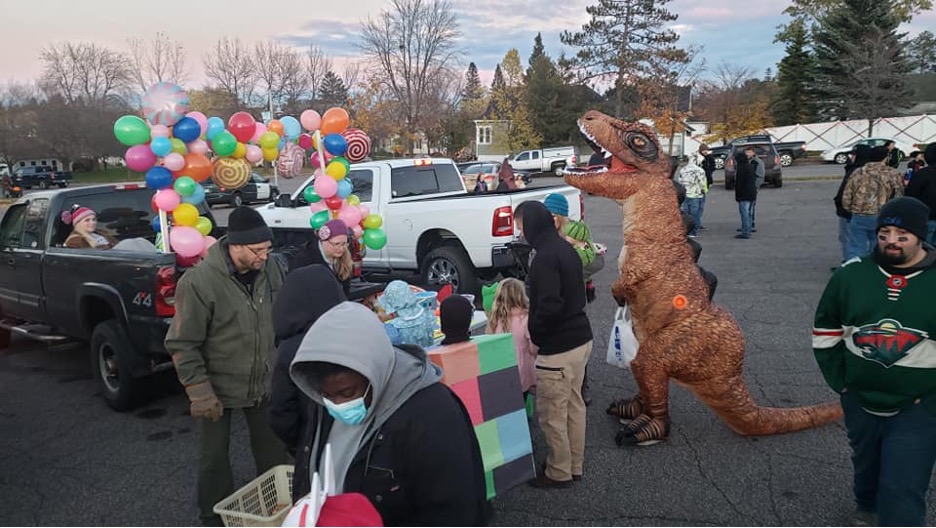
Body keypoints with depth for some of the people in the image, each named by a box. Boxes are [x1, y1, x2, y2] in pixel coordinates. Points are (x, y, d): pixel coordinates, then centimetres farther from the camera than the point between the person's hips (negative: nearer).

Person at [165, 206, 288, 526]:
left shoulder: (269, 268, -8)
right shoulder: (198, 281, -23)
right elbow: (182, 344, -17)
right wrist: (200, 392, -18)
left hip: (265, 381, 4)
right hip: (219, 386, -4)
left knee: (273, 451, 17)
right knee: (214, 455, 13)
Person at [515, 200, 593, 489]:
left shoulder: (545, 257, -21)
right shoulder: (566, 248, 8)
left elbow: (549, 305, -29)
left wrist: (534, 330, -10)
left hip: (558, 347, -10)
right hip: (581, 338, 10)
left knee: (552, 414, 5)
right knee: (574, 406, 20)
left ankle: (559, 473, 20)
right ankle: (575, 465, 34)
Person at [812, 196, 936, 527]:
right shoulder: (851, 274, -5)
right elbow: (825, 333, 6)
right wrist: (840, 381, 1)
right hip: (860, 402, 3)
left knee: (901, 492, -6)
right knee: (866, 470, 25)